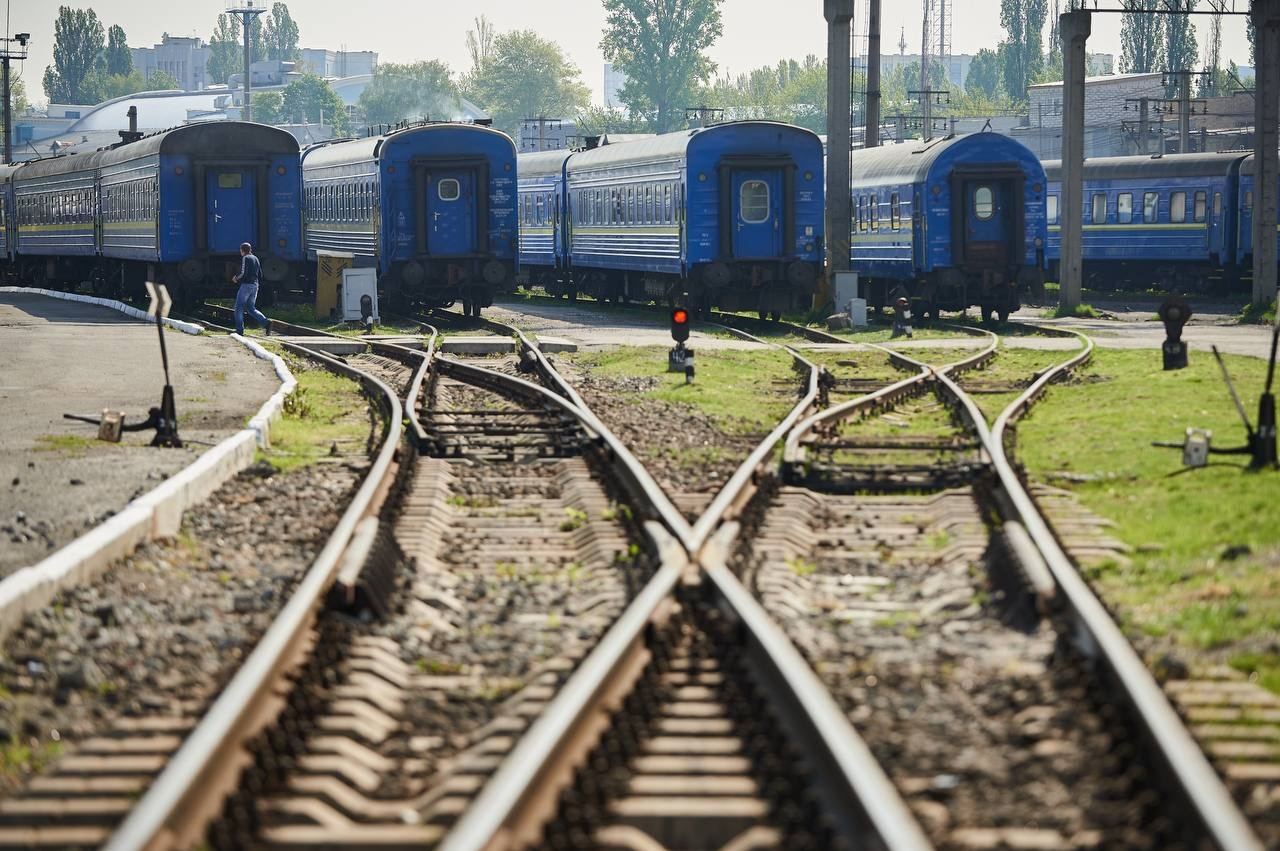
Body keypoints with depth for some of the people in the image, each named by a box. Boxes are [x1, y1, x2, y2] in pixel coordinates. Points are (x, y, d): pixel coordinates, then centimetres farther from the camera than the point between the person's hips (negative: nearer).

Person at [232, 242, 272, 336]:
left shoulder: (245, 258, -9)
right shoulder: (255, 259, 15)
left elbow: (243, 273, -19)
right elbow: (260, 275, 18)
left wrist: (236, 278, -1)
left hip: (246, 285, -7)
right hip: (255, 285, 7)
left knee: (239, 307, 2)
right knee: (251, 308, 11)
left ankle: (239, 329, -1)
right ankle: (266, 322, -8)